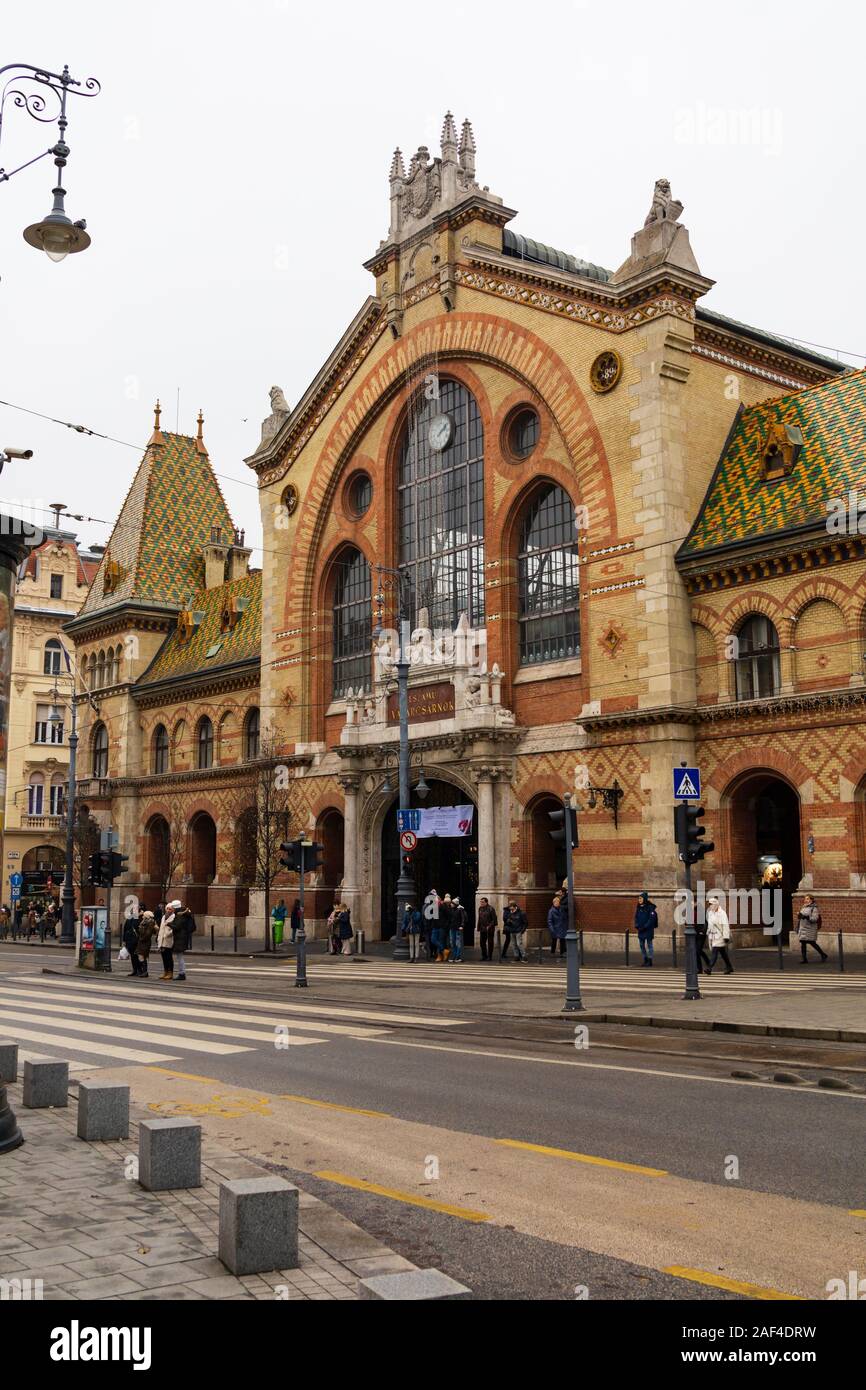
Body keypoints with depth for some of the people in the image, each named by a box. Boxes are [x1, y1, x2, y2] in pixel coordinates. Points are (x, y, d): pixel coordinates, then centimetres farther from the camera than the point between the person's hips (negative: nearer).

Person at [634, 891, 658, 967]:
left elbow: (652, 918, -15)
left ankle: (650, 960, 4)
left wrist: (645, 927, -19)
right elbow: (636, 917, 14)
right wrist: (636, 926, -4)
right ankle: (645, 960, 17)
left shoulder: (650, 907, -10)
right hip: (640, 930, 6)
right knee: (642, 945, 9)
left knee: (649, 944, -1)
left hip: (648, 930, -6)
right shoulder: (638, 908, 9)